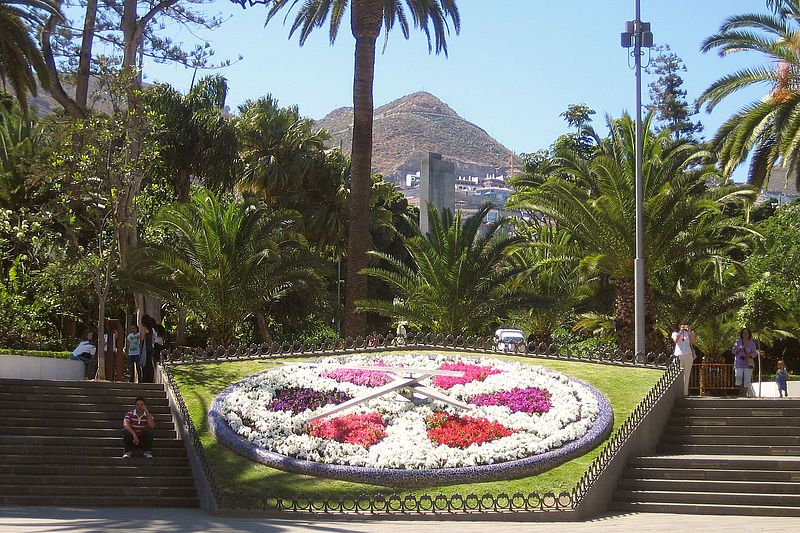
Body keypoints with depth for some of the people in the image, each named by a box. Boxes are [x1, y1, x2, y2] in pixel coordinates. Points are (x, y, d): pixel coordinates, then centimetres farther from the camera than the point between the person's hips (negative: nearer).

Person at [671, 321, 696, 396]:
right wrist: (681, 331, -13)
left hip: (688, 355, 3)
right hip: (679, 355, -2)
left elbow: (693, 341, -3)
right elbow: (676, 340, -13)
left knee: (687, 375, 4)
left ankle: (685, 392, 7)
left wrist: (690, 331, -8)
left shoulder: (688, 333, 12)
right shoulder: (675, 333, 7)